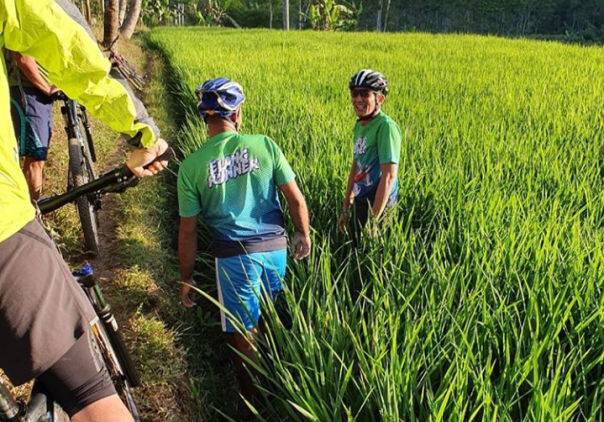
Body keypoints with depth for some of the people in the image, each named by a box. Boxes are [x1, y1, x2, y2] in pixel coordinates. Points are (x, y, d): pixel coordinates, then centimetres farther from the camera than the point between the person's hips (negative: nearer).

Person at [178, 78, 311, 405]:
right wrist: (304, 235, 14)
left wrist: (186, 278, 8)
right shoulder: (264, 145, -6)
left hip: (234, 255, -2)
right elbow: (296, 199, -3)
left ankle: (254, 397, 30)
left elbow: (188, 230, -3)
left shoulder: (191, 166, -7)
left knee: (244, 332, 14)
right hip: (275, 246, 3)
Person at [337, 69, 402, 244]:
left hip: (378, 204, -7)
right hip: (361, 203, 8)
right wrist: (345, 209, 15)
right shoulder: (359, 125, 6)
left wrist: (374, 219, -22)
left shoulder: (386, 126, -18)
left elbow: (389, 176, -22)